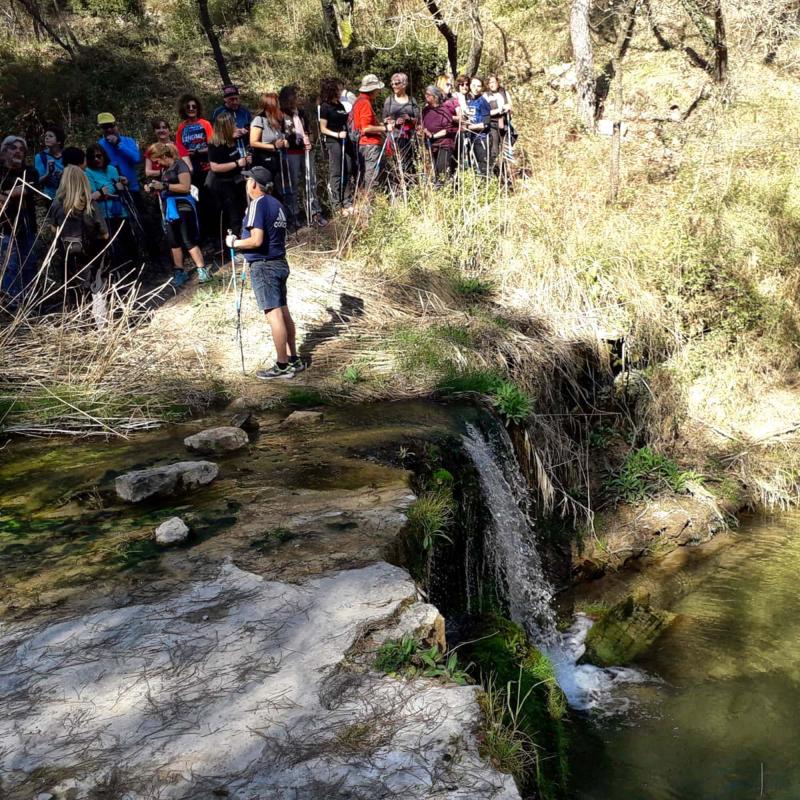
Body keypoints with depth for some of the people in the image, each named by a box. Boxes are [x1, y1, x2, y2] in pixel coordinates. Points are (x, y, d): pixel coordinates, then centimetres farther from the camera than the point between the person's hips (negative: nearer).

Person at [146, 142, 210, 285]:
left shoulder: (180, 165, -9)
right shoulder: (165, 169, 15)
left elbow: (185, 187, -19)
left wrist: (164, 185, -18)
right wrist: (156, 188, 7)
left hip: (183, 208, -9)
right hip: (169, 209, 9)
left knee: (189, 242, -12)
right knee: (173, 242, 9)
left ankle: (202, 271, -11)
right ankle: (180, 272, 16)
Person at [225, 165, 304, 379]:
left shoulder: (257, 204, -13)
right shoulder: (276, 204, 13)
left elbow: (256, 240, -21)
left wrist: (235, 243, -5)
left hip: (263, 266, -9)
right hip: (280, 263, 9)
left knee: (274, 315, -7)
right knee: (283, 312, 13)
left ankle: (282, 366, -4)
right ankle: (294, 359, 20)